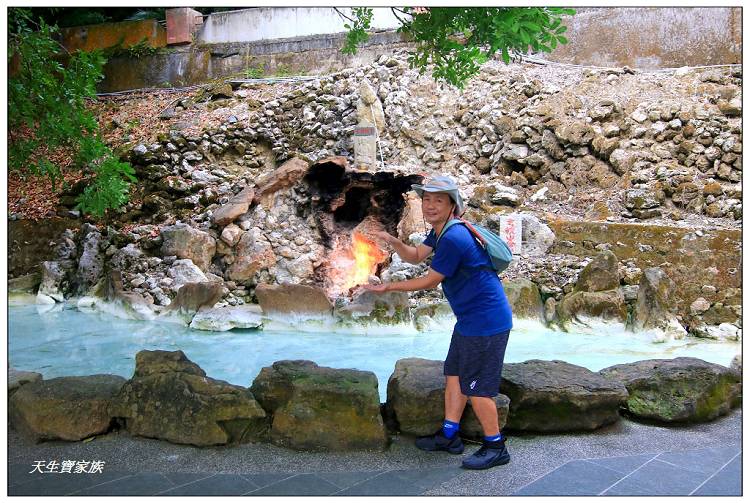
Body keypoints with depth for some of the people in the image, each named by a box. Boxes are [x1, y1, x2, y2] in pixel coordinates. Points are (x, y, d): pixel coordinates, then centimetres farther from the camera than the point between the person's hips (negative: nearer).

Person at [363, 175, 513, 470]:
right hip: (470, 319, 11)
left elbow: (430, 281, -16)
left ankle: (495, 447, 14)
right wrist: (393, 242, -6)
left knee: (476, 386, -1)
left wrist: (389, 288, -6)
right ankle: (449, 435, 29)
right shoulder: (440, 231, 8)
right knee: (455, 374, 17)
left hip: (487, 322, -11)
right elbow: (416, 256, 15)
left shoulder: (454, 238, -24)